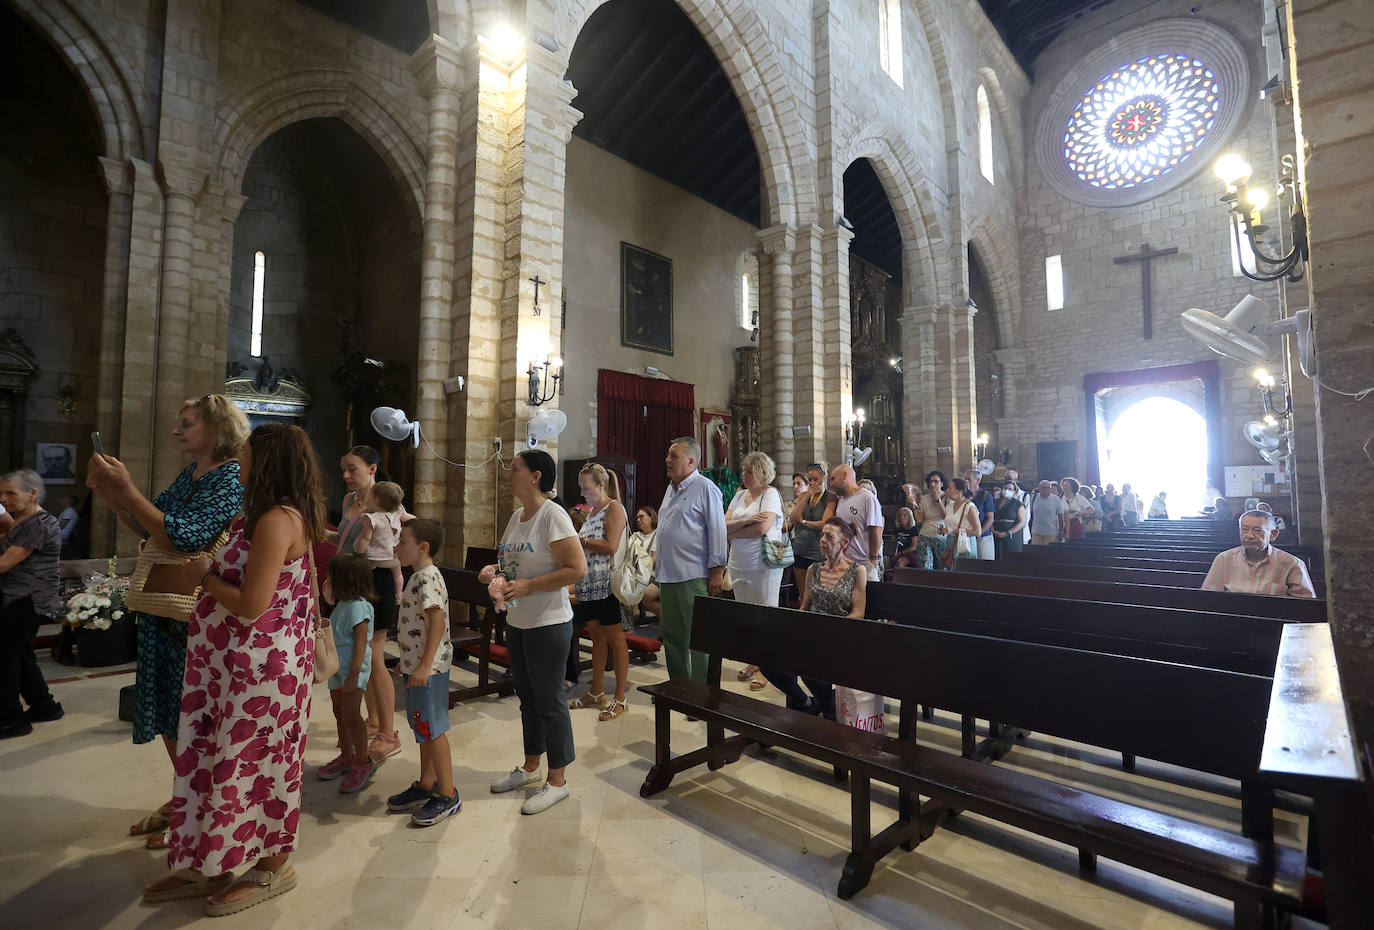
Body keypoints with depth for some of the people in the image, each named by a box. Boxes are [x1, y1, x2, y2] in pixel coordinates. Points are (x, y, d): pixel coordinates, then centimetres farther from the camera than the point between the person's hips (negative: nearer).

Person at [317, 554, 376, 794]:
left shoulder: (358, 606, -19)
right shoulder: (342, 604, 11)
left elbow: (360, 642, -21)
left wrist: (354, 673, -23)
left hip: (353, 669, -10)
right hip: (337, 668, 10)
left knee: (350, 713, -10)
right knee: (339, 712, 16)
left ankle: (363, 763, 2)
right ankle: (346, 758, 31)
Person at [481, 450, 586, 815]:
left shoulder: (552, 515, -18)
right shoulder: (517, 516, 9)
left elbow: (577, 568, -23)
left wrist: (528, 586, -23)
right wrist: (495, 571, 1)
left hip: (548, 624, -9)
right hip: (517, 621, 9)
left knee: (549, 700, 3)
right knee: (527, 695, 20)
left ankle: (557, 780, 20)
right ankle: (530, 767, 39)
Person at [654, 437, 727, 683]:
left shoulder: (705, 488, -9)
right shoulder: (671, 488, 17)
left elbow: (717, 531, -13)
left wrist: (717, 570, -16)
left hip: (694, 577, -9)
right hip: (668, 576, 9)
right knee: (671, 635, 16)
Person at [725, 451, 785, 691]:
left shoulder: (771, 494, -6)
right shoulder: (740, 495, 13)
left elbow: (762, 528, -19)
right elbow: (724, 525, 4)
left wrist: (731, 533, -6)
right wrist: (746, 520, -14)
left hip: (763, 565, -6)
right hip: (738, 564, 6)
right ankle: (754, 662, 25)